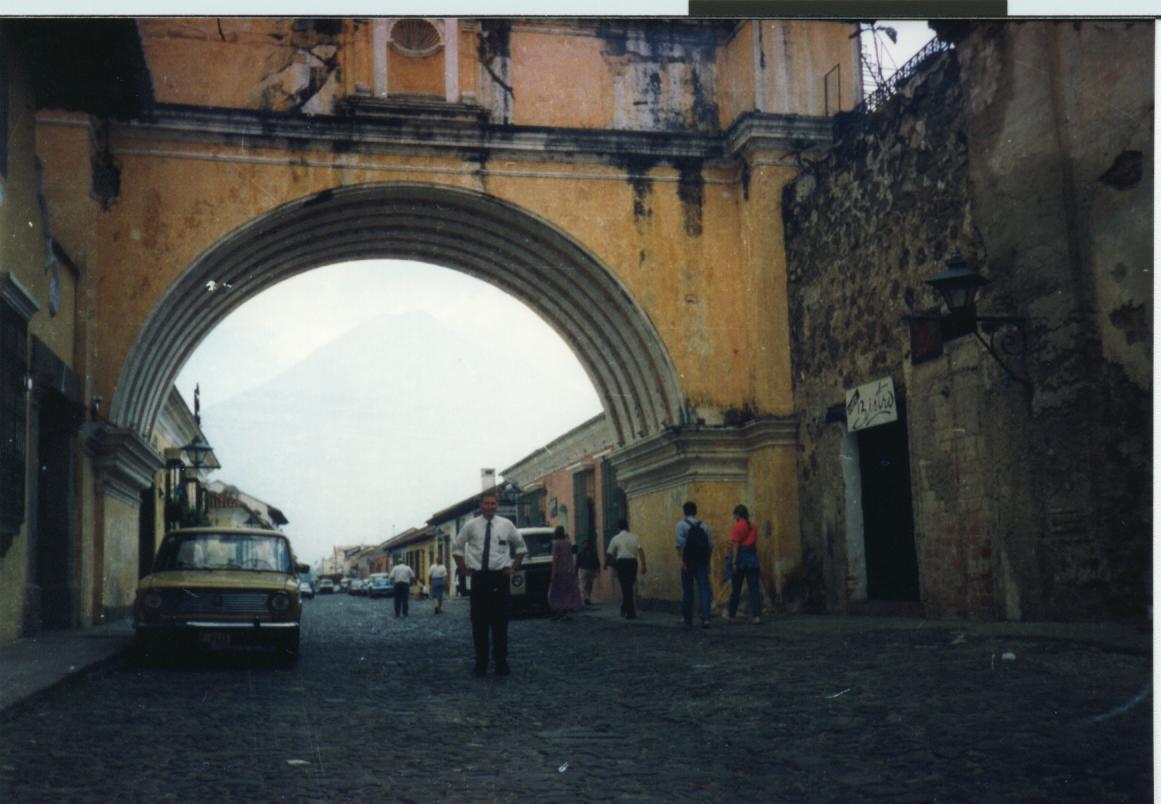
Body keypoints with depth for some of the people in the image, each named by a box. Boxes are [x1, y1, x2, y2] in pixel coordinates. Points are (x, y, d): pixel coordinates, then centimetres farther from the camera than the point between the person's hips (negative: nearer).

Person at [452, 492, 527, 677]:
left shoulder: (506, 525, 3)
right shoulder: (471, 526, 1)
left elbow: (521, 547, 16)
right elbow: (456, 547, 14)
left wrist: (514, 567, 7)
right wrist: (463, 568, 6)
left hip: (499, 577, 0)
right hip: (478, 577, 0)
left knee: (500, 621, 2)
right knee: (479, 622, 1)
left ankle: (501, 662, 9)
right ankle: (481, 663, 10)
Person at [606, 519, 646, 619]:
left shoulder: (616, 538, 2)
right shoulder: (634, 537, 6)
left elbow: (609, 554, 5)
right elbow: (640, 551, -6)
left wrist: (605, 565, 22)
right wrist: (643, 565, -7)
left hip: (622, 562, -2)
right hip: (633, 562, 2)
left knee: (626, 588, 2)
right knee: (629, 587, 17)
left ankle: (630, 613, 0)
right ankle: (625, 610, 25)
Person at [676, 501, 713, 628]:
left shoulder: (681, 525, 0)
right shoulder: (704, 525, 9)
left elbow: (680, 543, -15)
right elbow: (710, 545, 6)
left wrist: (680, 559, -16)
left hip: (688, 561, -2)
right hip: (702, 561, 2)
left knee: (687, 591, 8)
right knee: (704, 588, -3)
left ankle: (688, 620, 15)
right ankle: (706, 617, -19)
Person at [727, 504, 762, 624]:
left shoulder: (738, 526, -8)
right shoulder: (753, 527, 9)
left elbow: (735, 545, -12)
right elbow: (755, 543, 11)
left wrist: (734, 562, -14)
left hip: (741, 557, -4)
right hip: (752, 557, 4)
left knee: (736, 589, 6)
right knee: (754, 588, 1)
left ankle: (732, 616, 15)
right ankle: (756, 615, -8)